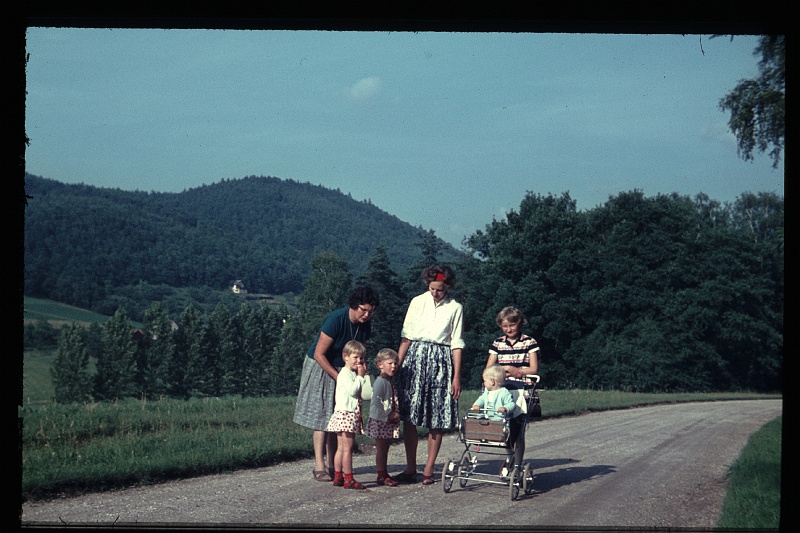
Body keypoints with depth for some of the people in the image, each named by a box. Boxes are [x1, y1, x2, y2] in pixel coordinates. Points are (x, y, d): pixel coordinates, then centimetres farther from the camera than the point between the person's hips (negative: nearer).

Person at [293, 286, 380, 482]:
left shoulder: (365, 325, -6)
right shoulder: (336, 320, -26)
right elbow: (319, 354, -22)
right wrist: (338, 377, -22)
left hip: (342, 370, 6)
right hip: (320, 368, -6)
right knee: (322, 415, -9)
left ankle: (331, 464, 7)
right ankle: (319, 466, -8)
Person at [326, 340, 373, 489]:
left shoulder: (354, 374, 20)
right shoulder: (345, 373, -9)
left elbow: (365, 394, 13)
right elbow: (352, 390, -21)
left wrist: (364, 375, 6)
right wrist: (360, 377, -11)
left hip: (353, 414, 10)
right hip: (345, 413, -10)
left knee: (341, 447, 10)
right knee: (347, 447, -9)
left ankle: (338, 477, 13)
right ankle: (348, 479, -9)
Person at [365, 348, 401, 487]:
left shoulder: (389, 382, 13)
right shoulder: (380, 382, -16)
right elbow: (376, 402, -25)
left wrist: (395, 414, 6)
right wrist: (388, 415, -19)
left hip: (388, 422, 9)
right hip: (380, 421, -9)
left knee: (384, 448, 14)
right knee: (381, 448, -3)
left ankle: (384, 474, 20)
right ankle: (381, 475, 1)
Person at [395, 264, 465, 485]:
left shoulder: (455, 308, 3)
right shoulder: (417, 302, 7)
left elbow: (456, 344, 3)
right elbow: (406, 336, 9)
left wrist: (457, 377, -2)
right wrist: (396, 364, 3)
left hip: (440, 363, -2)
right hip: (414, 359, 2)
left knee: (436, 420, -1)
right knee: (408, 417, -1)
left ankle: (429, 470, 7)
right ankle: (410, 469, 6)